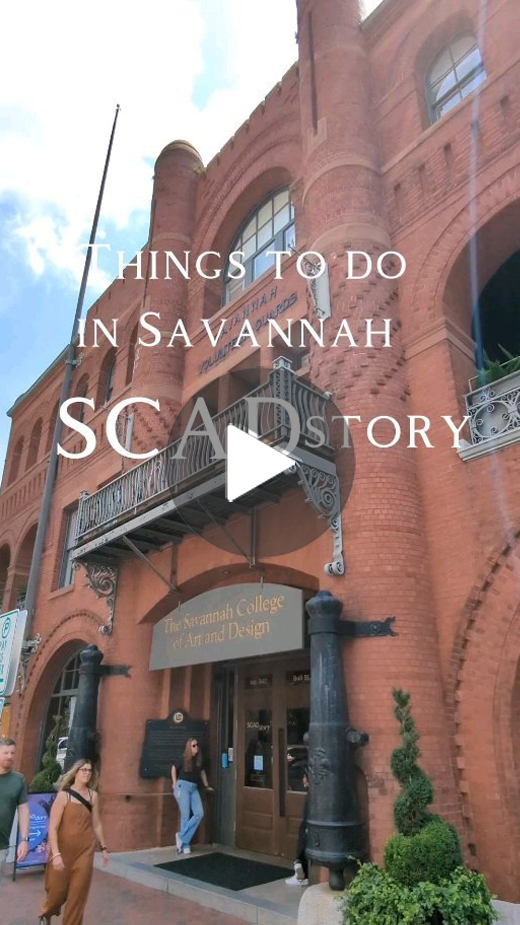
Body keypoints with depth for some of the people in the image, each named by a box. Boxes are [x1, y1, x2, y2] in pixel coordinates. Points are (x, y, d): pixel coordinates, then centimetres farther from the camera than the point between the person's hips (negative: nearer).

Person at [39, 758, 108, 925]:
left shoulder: (93, 795, 0)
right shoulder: (64, 795, -13)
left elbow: (96, 824, 8)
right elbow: (52, 828, -15)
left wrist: (103, 848, 11)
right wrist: (56, 854, -22)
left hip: (85, 851, 3)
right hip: (64, 850, -3)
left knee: (79, 892, 2)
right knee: (58, 889, 10)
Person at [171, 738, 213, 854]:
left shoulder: (199, 759, 6)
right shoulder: (184, 759, -5)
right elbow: (174, 768, 9)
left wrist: (206, 786, 25)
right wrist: (174, 784, 3)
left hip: (194, 788, 5)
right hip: (183, 786, -5)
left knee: (199, 813, -10)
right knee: (186, 815, -7)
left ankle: (181, 836, -1)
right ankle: (185, 845, 6)